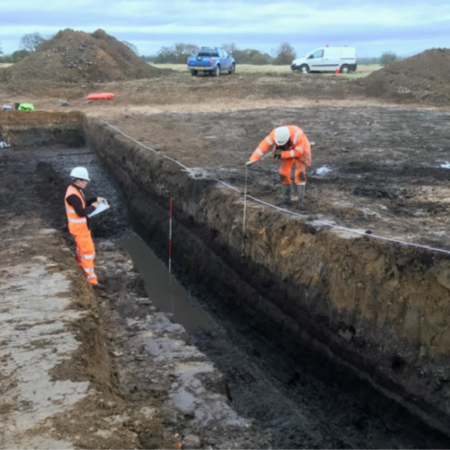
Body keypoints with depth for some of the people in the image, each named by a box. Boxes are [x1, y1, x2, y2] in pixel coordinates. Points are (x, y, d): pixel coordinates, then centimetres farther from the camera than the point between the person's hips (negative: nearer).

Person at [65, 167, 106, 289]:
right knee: (88, 251, -8)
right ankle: (91, 279, -6)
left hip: (82, 225, 10)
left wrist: (96, 199, 5)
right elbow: (81, 212, -31)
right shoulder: (72, 194, -27)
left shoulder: (76, 190, 6)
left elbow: (83, 204, 17)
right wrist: (93, 207, -16)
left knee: (82, 247, 25)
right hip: (79, 227, -10)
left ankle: (81, 269, 43)